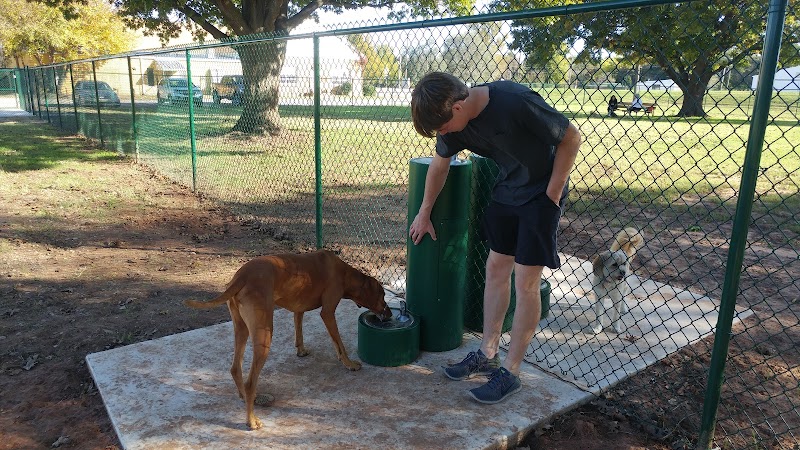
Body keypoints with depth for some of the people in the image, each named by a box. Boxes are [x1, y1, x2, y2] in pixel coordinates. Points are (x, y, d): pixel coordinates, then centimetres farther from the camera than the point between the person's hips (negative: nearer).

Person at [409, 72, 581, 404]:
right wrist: (424, 213, 16)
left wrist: (551, 194, -16)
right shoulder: (454, 120, -10)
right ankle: (488, 355, 24)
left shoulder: (515, 102, -31)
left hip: (541, 193, -7)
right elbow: (439, 165, 8)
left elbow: (571, 138, -19)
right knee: (496, 269, 10)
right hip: (506, 190, 7)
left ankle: (510, 373, 7)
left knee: (525, 282, -5)